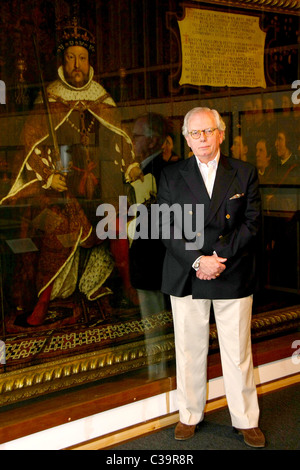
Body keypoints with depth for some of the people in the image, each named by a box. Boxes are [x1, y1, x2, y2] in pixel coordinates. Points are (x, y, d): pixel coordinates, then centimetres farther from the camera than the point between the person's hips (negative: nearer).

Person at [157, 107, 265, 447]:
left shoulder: (245, 173, 4)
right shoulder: (171, 176, 4)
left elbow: (252, 223, -2)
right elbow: (167, 228, -2)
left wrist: (220, 257, -14)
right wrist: (197, 261, -15)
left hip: (234, 276, 0)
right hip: (186, 276, 1)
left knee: (238, 352, 7)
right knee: (189, 349, 9)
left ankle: (246, 420, 22)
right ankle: (189, 415, 25)